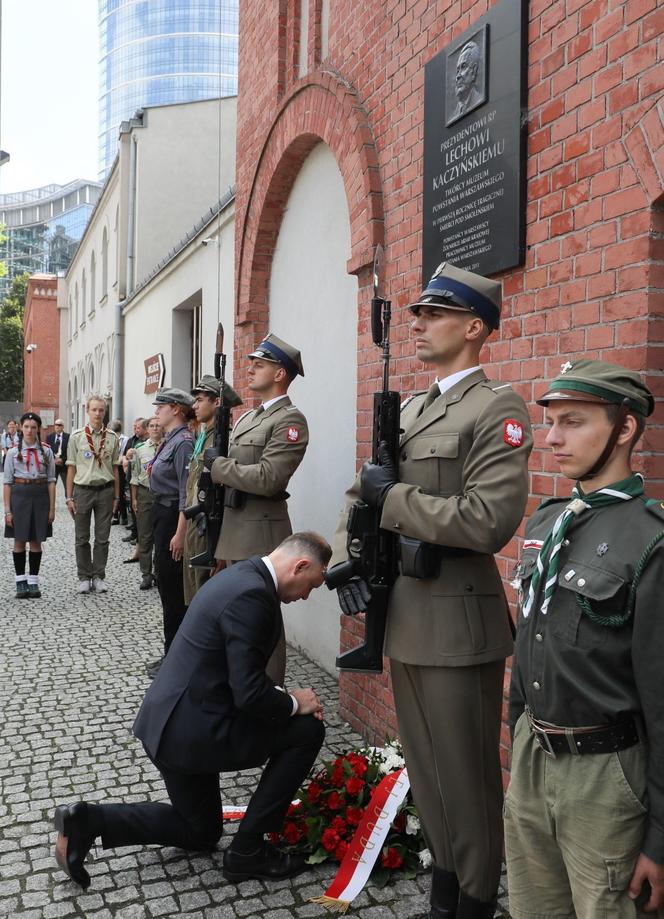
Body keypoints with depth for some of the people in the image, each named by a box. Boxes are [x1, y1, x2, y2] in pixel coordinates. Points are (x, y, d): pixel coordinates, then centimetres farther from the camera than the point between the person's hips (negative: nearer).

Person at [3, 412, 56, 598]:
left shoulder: (46, 451, 3)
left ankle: (33, 581, 14)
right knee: (20, 541, 4)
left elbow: (51, 481, 4)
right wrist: (7, 510, -5)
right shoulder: (13, 451, 1)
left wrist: (52, 508, 0)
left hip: (40, 496, 1)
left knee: (36, 541, 6)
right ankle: (21, 582, 13)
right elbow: (7, 482, 0)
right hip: (19, 495, -1)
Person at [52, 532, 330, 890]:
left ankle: (87, 820, 14)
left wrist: (283, 698, 9)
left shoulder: (241, 576, 9)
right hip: (194, 730, -10)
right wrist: (294, 703, -6)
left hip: (171, 721, 10)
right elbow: (249, 695, -24)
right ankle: (247, 850, 8)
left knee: (201, 831, 25)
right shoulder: (252, 595, -23)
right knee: (308, 729, 0)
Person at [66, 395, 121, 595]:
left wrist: (116, 496, 8)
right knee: (82, 538, 6)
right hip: (83, 489, -1)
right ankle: (84, 577, 16)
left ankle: (99, 576, 15)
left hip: (105, 490, 1)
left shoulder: (112, 438, 5)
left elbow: (115, 468, 9)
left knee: (102, 538, 6)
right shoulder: (77, 436, 1)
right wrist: (69, 497, 0)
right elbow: (71, 468, 2)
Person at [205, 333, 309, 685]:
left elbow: (267, 478, -22)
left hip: (261, 532, -9)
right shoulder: (247, 418, 16)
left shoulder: (290, 420, -13)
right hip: (235, 527, 9)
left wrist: (216, 464, -13)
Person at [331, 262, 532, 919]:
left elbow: (488, 521, -24)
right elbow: (360, 496, 17)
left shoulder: (497, 409, -12)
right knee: (426, 772, 21)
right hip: (403, 619, 8)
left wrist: (392, 497, -16)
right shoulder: (409, 409, 14)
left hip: (457, 625, -8)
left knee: (466, 782, 8)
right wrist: (344, 558, -1)